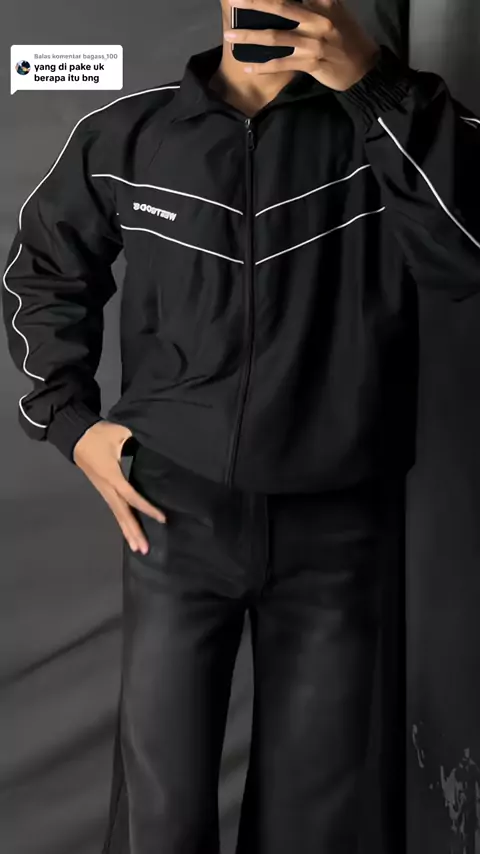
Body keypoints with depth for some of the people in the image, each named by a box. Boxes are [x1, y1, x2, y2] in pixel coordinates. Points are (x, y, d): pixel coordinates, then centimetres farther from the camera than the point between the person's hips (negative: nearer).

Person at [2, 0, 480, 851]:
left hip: (336, 526, 0)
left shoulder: (389, 121, -5)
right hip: (177, 515, 1)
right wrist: (71, 421, 4)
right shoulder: (126, 135, 0)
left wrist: (375, 80, -29)